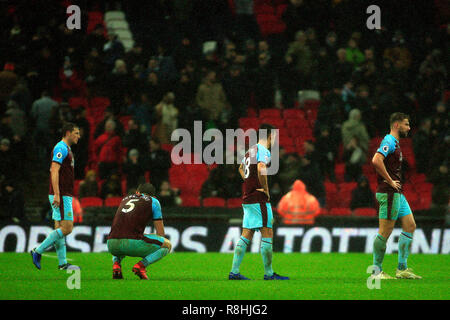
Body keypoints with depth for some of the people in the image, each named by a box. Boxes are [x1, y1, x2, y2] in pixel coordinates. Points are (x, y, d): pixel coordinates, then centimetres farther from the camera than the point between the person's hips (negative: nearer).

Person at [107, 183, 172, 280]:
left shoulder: (125, 199, 30)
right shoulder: (153, 201, 17)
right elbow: (161, 233, 16)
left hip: (111, 245, 5)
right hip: (132, 243, -5)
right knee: (167, 245, 16)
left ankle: (116, 263, 9)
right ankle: (141, 265, -5)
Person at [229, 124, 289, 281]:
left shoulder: (251, 150, 17)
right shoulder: (263, 150, -11)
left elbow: (241, 168, 35)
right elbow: (261, 169, -29)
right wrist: (265, 189, -18)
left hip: (247, 199, 9)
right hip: (259, 200, -9)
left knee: (246, 235, 8)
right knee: (267, 234, -4)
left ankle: (234, 271, 5)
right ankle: (269, 273, -2)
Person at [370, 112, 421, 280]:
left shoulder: (395, 143, 20)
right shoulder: (389, 141, -12)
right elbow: (376, 160, -27)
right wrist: (390, 181, -20)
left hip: (397, 194, 10)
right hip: (388, 193, -10)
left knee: (410, 225, 9)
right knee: (385, 231, -8)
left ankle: (402, 269, 11)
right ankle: (377, 271, -2)